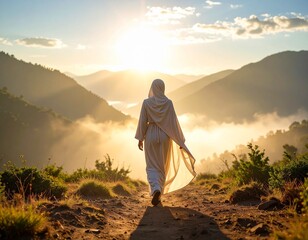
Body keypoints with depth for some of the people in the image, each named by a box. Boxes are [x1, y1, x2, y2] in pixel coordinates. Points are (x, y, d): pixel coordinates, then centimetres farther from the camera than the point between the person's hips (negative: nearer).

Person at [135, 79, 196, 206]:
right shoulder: (168, 102, -6)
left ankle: (156, 189, -22)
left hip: (151, 135, -1)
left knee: (152, 166, 4)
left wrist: (140, 139, 3)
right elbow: (174, 122, -6)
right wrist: (180, 140, 0)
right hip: (165, 136, 1)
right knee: (162, 166, 15)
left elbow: (142, 122, -6)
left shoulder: (146, 102, -7)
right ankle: (159, 193, 17)